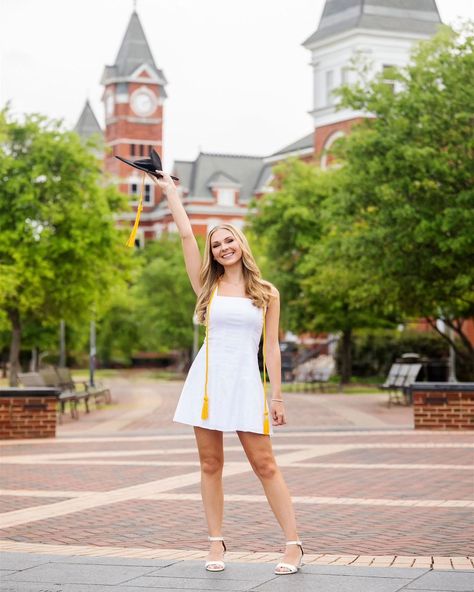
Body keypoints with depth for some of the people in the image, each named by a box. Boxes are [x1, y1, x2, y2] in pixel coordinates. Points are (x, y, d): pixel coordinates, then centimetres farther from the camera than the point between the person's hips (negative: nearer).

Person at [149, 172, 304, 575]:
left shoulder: (267, 293, 8)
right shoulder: (208, 287, 9)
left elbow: (271, 348, 6)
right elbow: (186, 235, 5)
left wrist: (277, 396, 2)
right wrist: (169, 190, 10)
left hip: (246, 380, -1)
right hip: (208, 378, 2)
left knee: (265, 465, -4)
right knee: (211, 464, 3)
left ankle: (294, 544, -2)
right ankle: (217, 542, 11)